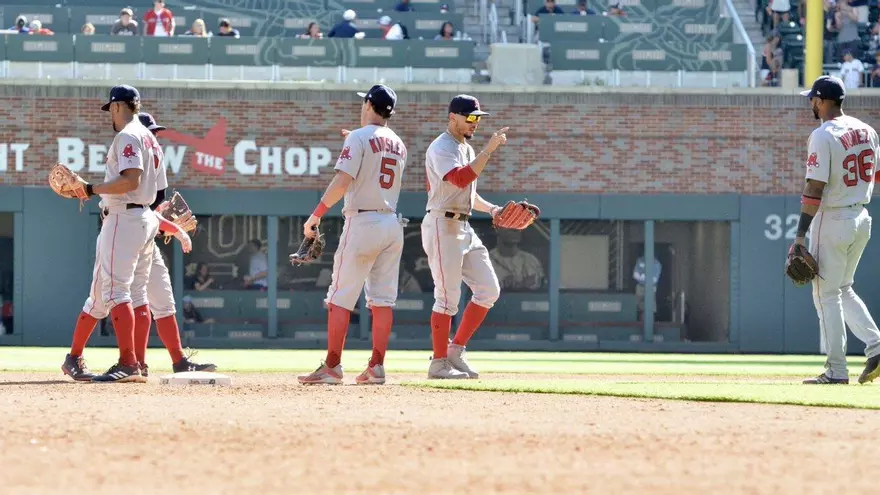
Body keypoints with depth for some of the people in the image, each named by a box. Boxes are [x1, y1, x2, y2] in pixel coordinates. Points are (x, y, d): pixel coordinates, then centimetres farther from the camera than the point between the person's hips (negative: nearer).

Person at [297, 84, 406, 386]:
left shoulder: (359, 137, -7)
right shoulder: (398, 144, 14)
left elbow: (343, 181, -16)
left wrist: (316, 215, -12)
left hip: (362, 222, -7)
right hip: (392, 224, 7)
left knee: (340, 298, -4)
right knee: (382, 299, 6)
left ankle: (332, 367, -8)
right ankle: (377, 367, 2)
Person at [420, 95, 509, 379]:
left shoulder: (466, 150, 18)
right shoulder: (441, 149, -11)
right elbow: (461, 179, -29)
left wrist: (491, 209, 12)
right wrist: (488, 150, -30)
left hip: (464, 228, 9)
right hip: (442, 226, -9)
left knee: (489, 290, 5)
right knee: (448, 298, -8)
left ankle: (456, 351, 12)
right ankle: (439, 363, 0)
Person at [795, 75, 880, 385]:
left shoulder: (823, 136, -16)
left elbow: (815, 189, -19)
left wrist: (800, 236, -18)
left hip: (832, 220, -7)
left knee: (826, 294, 1)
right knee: (843, 289, 20)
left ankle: (836, 371, 0)